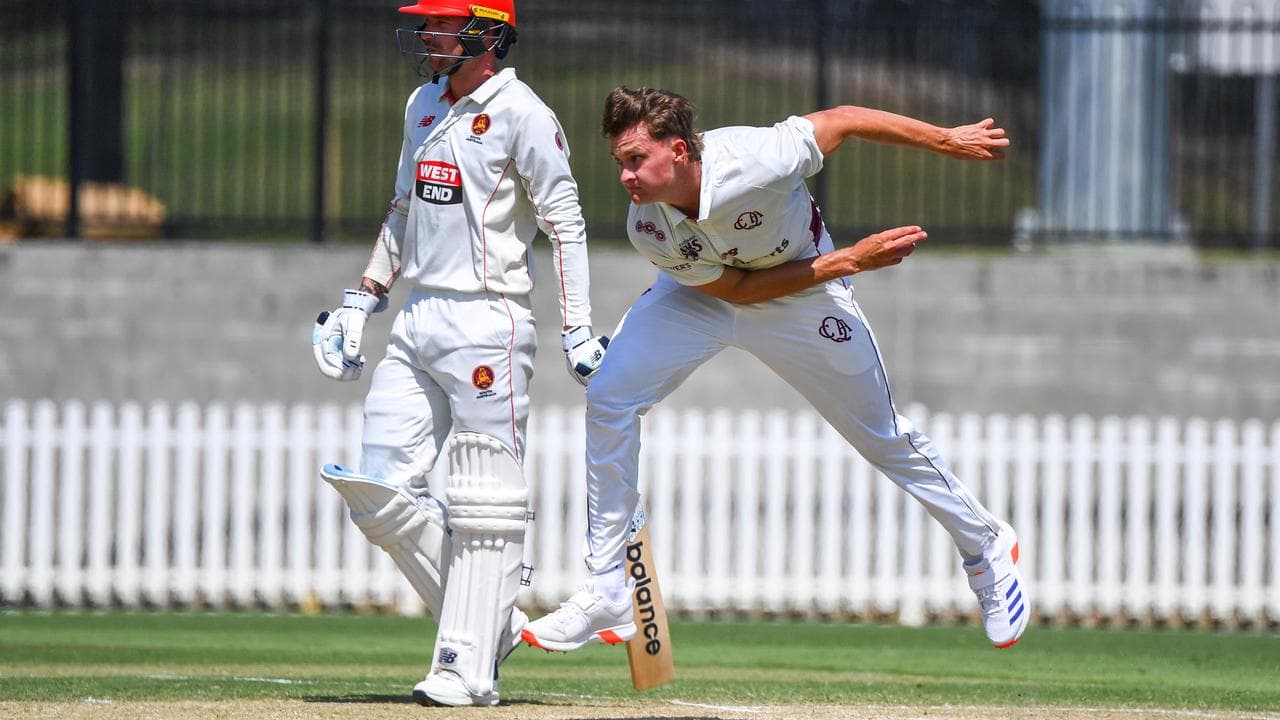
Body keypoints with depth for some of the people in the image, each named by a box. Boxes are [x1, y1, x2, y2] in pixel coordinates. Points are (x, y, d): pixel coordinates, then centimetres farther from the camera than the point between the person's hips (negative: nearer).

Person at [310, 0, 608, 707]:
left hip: (486, 323, -8)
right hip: (416, 322, 8)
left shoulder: (521, 116, -8)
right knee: (379, 489, 1)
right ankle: (490, 621, 12)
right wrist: (358, 303, 22)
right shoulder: (423, 106, 16)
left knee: (483, 501, -5)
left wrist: (577, 331, -15)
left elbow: (566, 223, -10)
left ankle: (469, 665, -3)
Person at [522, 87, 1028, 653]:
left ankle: (986, 546, 35)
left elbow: (841, 120, -22)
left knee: (882, 439, 8)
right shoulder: (647, 228, -28)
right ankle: (607, 593, -9)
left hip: (804, 301, -2)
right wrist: (848, 260, -26)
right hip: (701, 300, 2)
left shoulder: (753, 163, -38)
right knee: (608, 397, -16)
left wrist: (948, 140, -14)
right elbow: (737, 288, -20)